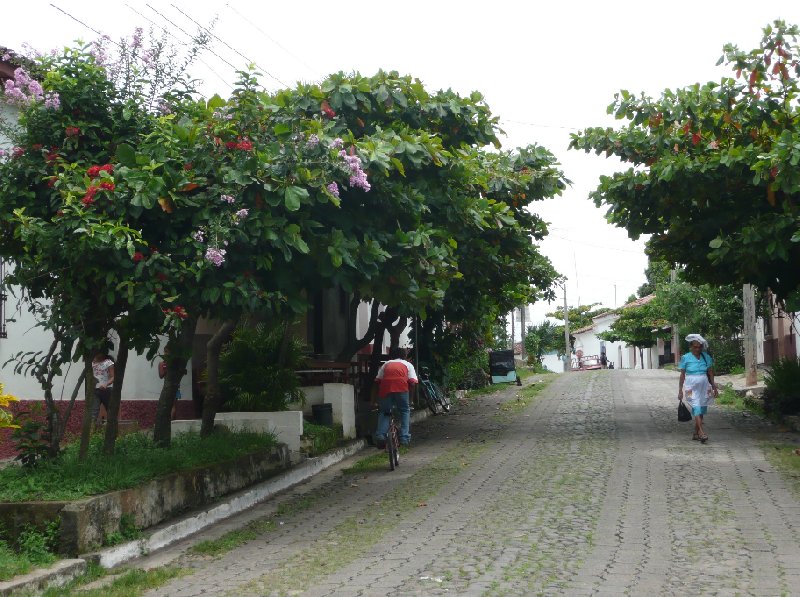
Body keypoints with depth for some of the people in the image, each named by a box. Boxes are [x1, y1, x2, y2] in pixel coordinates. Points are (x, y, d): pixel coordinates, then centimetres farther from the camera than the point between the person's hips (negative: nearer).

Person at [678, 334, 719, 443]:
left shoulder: (706, 357, 6)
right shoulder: (685, 358, -2)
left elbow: (710, 373, 11)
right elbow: (682, 375, 0)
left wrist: (714, 387, 10)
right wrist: (680, 390, -1)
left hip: (704, 387, 4)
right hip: (691, 387, -4)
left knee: (701, 409, 5)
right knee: (696, 407, -16)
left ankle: (696, 433, 14)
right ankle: (702, 432, -24)